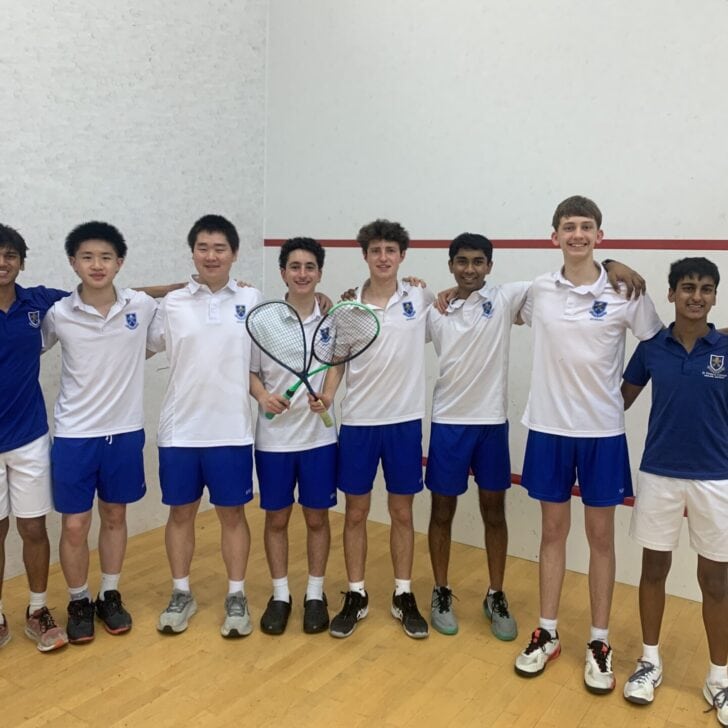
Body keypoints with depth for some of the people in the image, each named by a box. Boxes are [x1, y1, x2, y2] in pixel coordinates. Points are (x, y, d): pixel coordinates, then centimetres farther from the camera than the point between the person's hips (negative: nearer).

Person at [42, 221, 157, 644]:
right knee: (75, 525, 6)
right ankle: (79, 603, 28)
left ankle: (110, 596, 33)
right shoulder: (58, 314, -7)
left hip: (125, 431, 2)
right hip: (74, 434, -1)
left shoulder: (143, 307, -5)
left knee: (115, 517, 15)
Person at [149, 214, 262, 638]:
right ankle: (182, 594, 30)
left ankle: (237, 597, 24)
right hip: (179, 430, 1)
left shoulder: (253, 301, 1)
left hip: (232, 430, -1)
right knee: (181, 512, 12)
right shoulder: (172, 304, 2)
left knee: (233, 513, 9)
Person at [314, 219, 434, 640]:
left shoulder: (420, 300, -1)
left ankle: (404, 597, 26)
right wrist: (327, 395, -12)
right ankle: (356, 597, 25)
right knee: (356, 513, 9)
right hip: (358, 422, 1)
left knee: (402, 513, 10)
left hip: (404, 421, 0)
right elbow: (337, 362, 5)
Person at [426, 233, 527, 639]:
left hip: (492, 421, 0)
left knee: (494, 513, 11)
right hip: (448, 422, 0)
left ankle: (496, 598, 27)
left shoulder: (504, 299, -1)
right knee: (443, 512, 9)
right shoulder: (435, 311, 3)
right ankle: (442, 594, 27)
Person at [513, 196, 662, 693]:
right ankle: (547, 633, 26)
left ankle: (599, 642, 24)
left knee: (601, 535, 9)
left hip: (602, 431, -2)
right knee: (553, 530, 12)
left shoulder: (625, 294, -7)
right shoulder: (538, 291, 1)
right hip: (548, 427, 2)